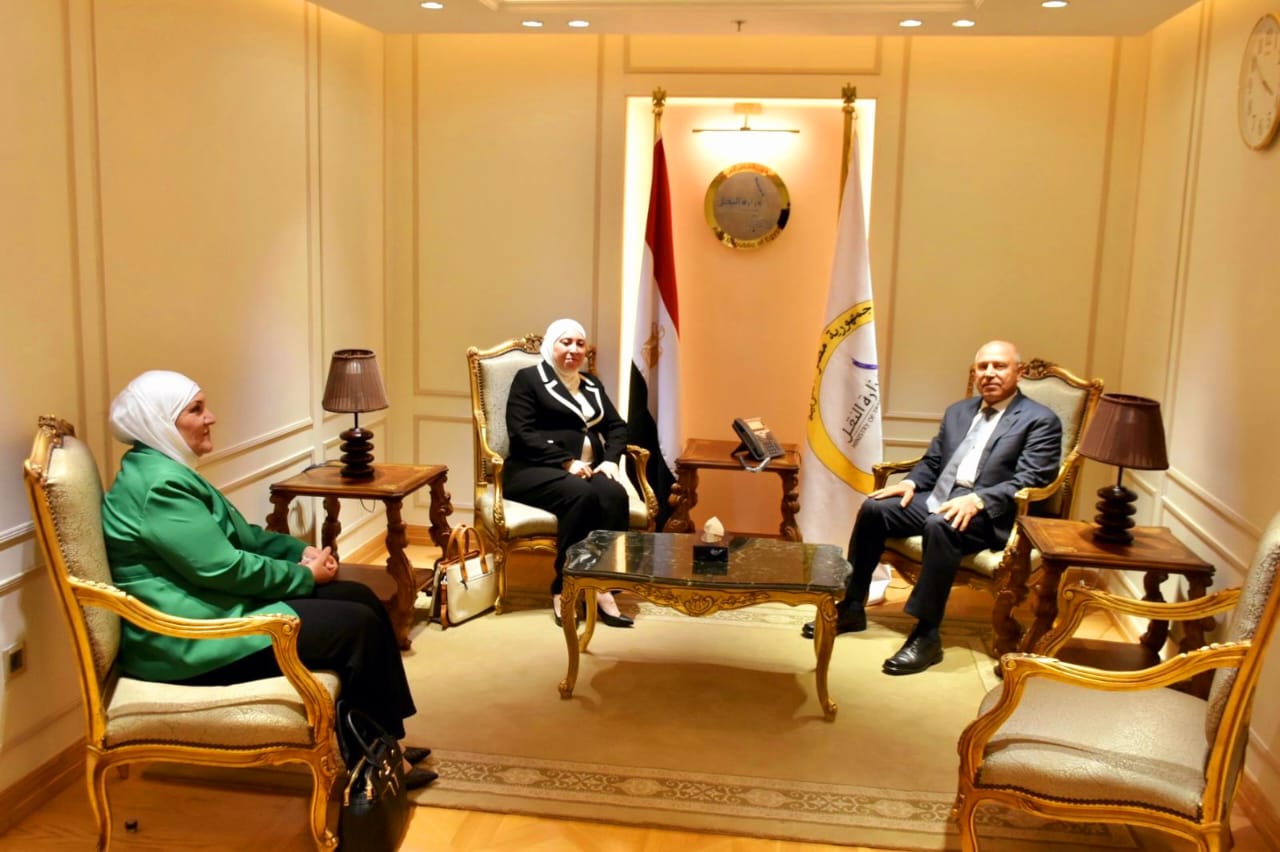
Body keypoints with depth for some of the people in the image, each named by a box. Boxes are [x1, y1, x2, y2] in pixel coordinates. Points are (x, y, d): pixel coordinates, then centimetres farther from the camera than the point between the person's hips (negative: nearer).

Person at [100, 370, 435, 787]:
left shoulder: (167, 470, 13)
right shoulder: (159, 484, -21)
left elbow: (241, 535, 17)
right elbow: (222, 567, -23)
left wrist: (301, 551, 1)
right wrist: (305, 575, -10)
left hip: (214, 607, 11)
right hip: (190, 638, -11)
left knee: (361, 600, 5)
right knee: (358, 627, -13)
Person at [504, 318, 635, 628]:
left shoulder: (592, 384, 23)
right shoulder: (528, 379, 4)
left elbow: (617, 426, 17)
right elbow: (522, 434, -8)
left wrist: (610, 459, -5)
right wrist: (567, 462, -17)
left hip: (588, 470, 5)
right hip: (535, 471, -5)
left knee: (614, 495, -30)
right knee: (581, 495, -36)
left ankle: (601, 586, -30)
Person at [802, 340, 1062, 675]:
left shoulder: (1041, 421, -2)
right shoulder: (958, 411, 19)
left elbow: (1028, 483, -13)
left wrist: (977, 499, -27)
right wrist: (910, 483, 1)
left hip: (989, 515, -7)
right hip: (936, 499, 7)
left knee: (940, 525, -36)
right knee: (873, 508, -13)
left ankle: (927, 635, -31)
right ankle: (851, 608, -2)